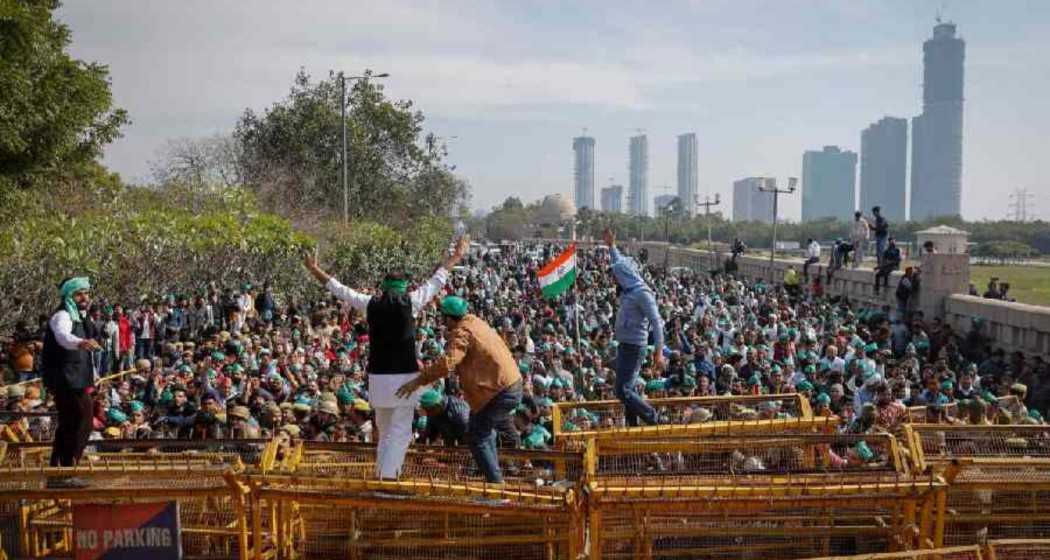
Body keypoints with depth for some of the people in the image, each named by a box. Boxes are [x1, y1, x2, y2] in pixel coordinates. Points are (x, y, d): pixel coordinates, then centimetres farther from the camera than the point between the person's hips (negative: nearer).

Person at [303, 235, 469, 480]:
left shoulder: (371, 304, 3)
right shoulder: (410, 303, -3)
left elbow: (339, 289, 13)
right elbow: (436, 282, 8)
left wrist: (314, 270, 26)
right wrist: (454, 257, 21)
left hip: (378, 377, 4)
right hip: (405, 376, -4)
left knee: (384, 431, 18)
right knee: (400, 431, -2)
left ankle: (381, 475, 22)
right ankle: (389, 477, -12)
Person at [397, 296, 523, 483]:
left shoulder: (462, 332, -17)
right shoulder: (475, 322, 11)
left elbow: (447, 362, -31)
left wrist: (419, 381, -31)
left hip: (500, 392, -10)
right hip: (513, 385, 10)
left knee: (476, 436, -2)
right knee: (485, 429, 26)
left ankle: (496, 482, 0)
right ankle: (494, 473, 35)